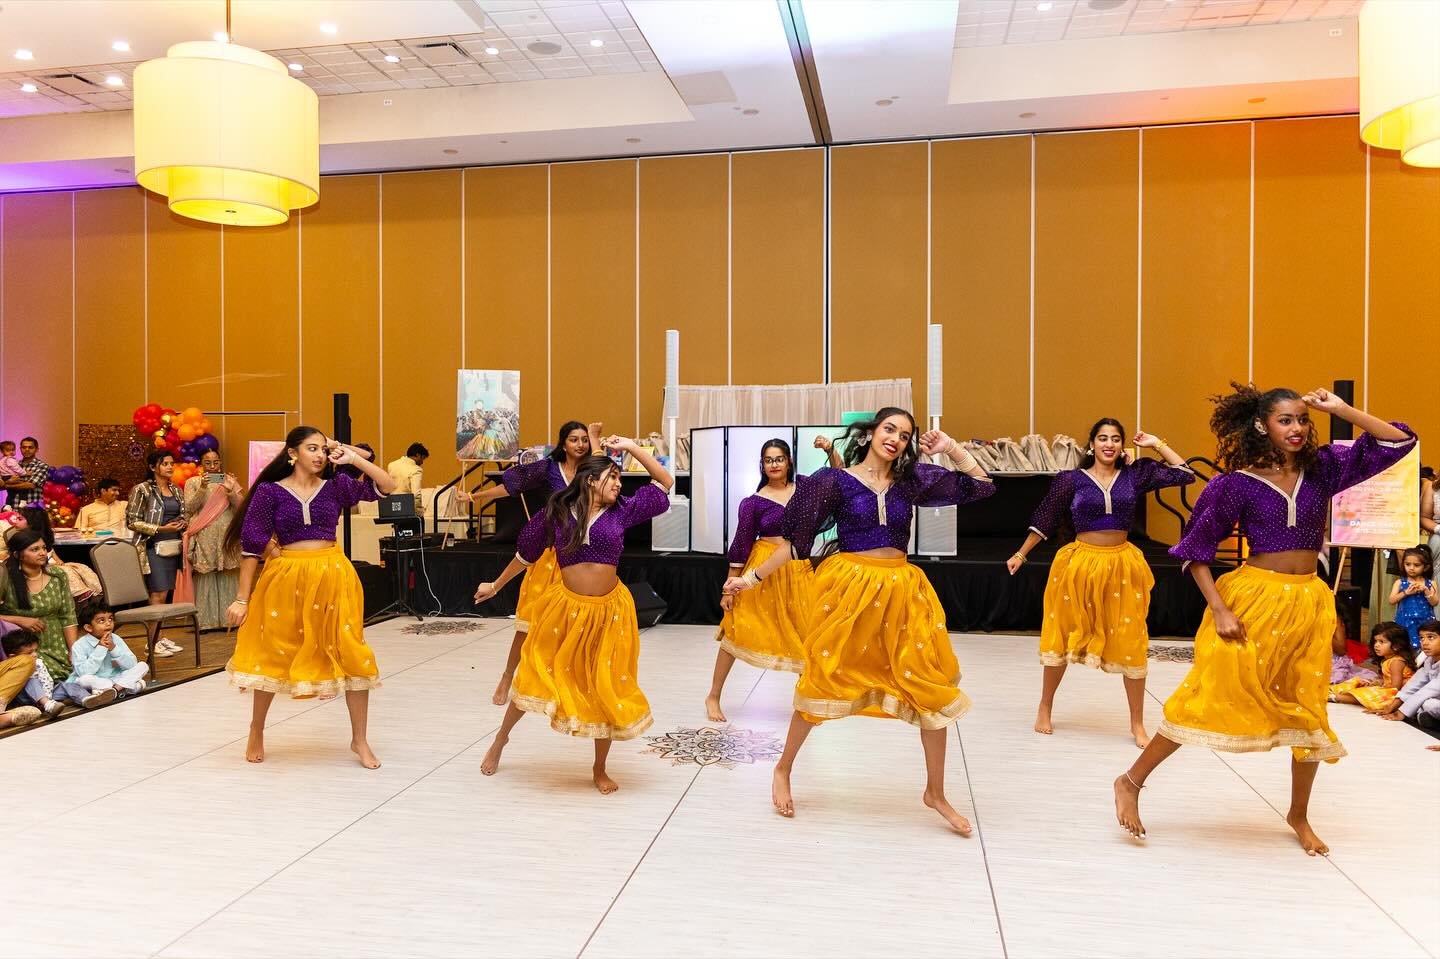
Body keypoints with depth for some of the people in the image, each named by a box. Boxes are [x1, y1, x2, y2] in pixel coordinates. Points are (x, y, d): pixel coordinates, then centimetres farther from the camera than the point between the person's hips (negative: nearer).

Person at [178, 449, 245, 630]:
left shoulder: (229, 481, 9)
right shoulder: (192, 482, 6)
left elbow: (241, 506, 1)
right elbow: (189, 508, -5)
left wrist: (231, 491, -17)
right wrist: (202, 488, -17)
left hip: (226, 538, 2)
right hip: (203, 538, -1)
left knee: (227, 578, 4)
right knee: (204, 578, -1)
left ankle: (227, 618, 10)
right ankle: (204, 620, 3)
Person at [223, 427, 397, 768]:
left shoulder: (336, 486, 4)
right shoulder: (270, 491, -2)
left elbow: (387, 487, -2)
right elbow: (251, 546, -2)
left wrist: (352, 458, -6)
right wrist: (242, 598, -4)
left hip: (333, 577, 2)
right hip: (286, 577, -1)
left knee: (353, 657, 1)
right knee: (272, 658, 11)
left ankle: (359, 740, 15)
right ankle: (256, 734, 35)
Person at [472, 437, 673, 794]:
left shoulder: (621, 512, 0)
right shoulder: (556, 513, -3)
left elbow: (665, 482, 1)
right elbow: (525, 554, 11)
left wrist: (631, 446, -3)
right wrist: (495, 586, 20)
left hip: (608, 612, 1)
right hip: (566, 608, -1)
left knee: (608, 689, 7)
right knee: (536, 676, 11)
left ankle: (599, 769, 27)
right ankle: (501, 738, 40)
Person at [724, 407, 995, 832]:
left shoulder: (912, 481, 7)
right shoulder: (837, 480, -3)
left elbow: (981, 486, 10)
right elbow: (794, 540, -1)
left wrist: (951, 448, 0)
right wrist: (752, 578, -3)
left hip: (902, 590, 4)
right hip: (850, 586, -4)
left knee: (933, 689, 4)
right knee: (826, 682, 4)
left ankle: (935, 793, 21)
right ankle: (783, 769, 27)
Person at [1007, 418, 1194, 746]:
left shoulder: (1136, 475, 3)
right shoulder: (1072, 480, -2)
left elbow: (1185, 474, 3)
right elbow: (1045, 520, 4)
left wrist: (1157, 444, 2)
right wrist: (1021, 554, 6)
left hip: (1122, 566, 1)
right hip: (1080, 564, -1)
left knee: (1131, 645, 6)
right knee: (1062, 640, 11)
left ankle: (1137, 723, 21)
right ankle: (1044, 709, 28)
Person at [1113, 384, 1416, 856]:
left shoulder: (1322, 468, 4)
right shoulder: (1239, 483, -8)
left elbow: (1398, 441, 4)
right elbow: (1195, 549, -6)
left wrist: (1341, 409, -5)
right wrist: (1218, 610, -14)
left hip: (1308, 603, 5)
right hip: (1254, 598, -5)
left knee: (1308, 710, 10)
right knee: (1209, 697, -6)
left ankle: (1299, 815, 30)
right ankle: (1130, 782, 6)